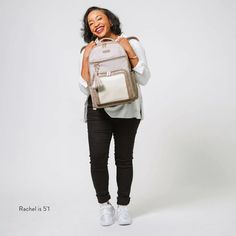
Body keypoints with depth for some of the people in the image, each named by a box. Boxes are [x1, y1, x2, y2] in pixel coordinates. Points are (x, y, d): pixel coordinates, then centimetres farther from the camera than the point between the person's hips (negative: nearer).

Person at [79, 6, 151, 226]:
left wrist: (130, 52, -12)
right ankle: (104, 204, 13)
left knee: (124, 158, 4)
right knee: (97, 157, -10)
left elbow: (144, 79, -4)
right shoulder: (87, 51, 7)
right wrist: (86, 59, -8)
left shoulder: (132, 44, 3)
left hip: (127, 110, 0)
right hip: (98, 111, 1)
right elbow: (85, 89, 1)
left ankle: (123, 205, 21)